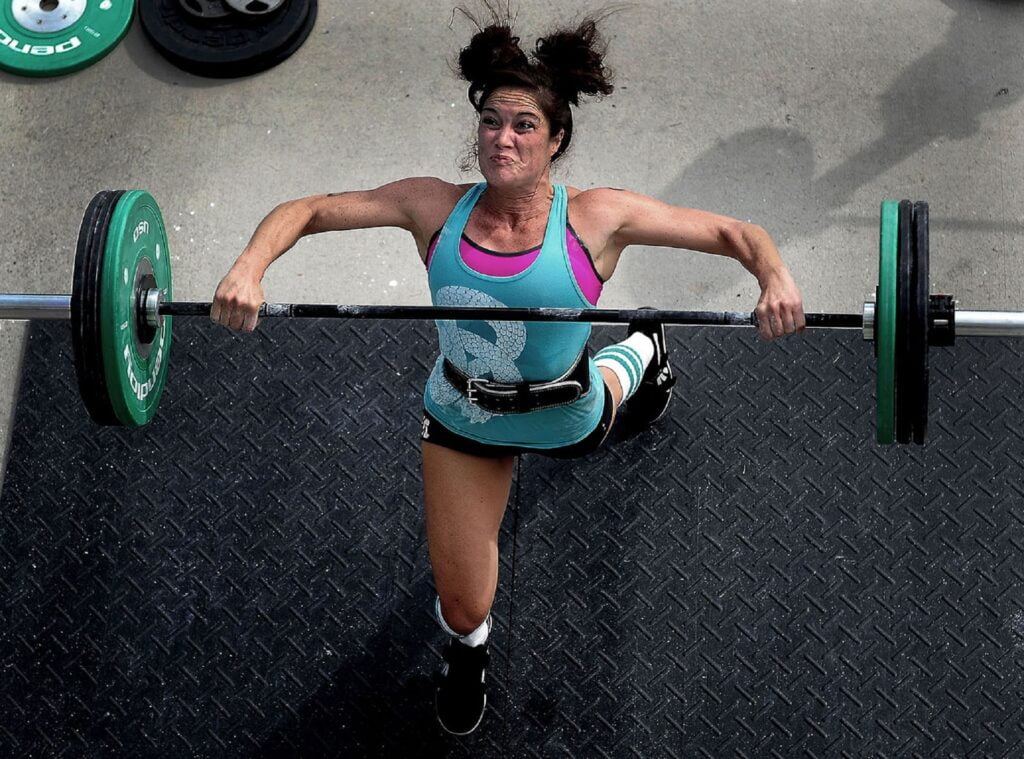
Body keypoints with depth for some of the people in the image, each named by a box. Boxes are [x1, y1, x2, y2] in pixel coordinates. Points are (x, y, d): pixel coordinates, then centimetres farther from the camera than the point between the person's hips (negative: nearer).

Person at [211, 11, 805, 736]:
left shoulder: (595, 217, -24)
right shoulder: (436, 207, -20)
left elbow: (732, 232, -22)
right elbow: (306, 210, -15)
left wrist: (775, 277, -44)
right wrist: (249, 269, -34)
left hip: (566, 421, -1)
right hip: (462, 419, 1)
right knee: (464, 608, 8)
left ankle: (639, 354, 68)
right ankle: (468, 649, 46)